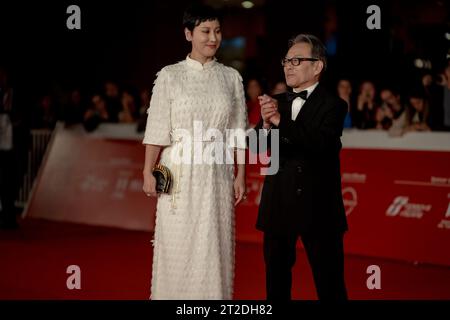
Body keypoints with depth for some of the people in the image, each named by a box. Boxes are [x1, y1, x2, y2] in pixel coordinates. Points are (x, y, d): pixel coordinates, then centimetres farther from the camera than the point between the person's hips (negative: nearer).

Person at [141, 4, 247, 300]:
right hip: (180, 172, -2)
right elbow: (156, 129, -1)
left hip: (218, 173, 2)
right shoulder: (170, 76, 1)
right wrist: (148, 172, -8)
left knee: (214, 245, 4)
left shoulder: (231, 77, 7)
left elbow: (239, 131, 8)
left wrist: (241, 175, 3)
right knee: (177, 245, 1)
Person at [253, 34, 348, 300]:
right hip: (278, 205, 5)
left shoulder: (333, 105, -6)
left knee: (329, 285, 1)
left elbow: (321, 143, -23)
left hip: (318, 207, -5)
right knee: (276, 281, 13)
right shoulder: (276, 103, 9)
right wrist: (266, 124, -24)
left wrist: (280, 121, -29)